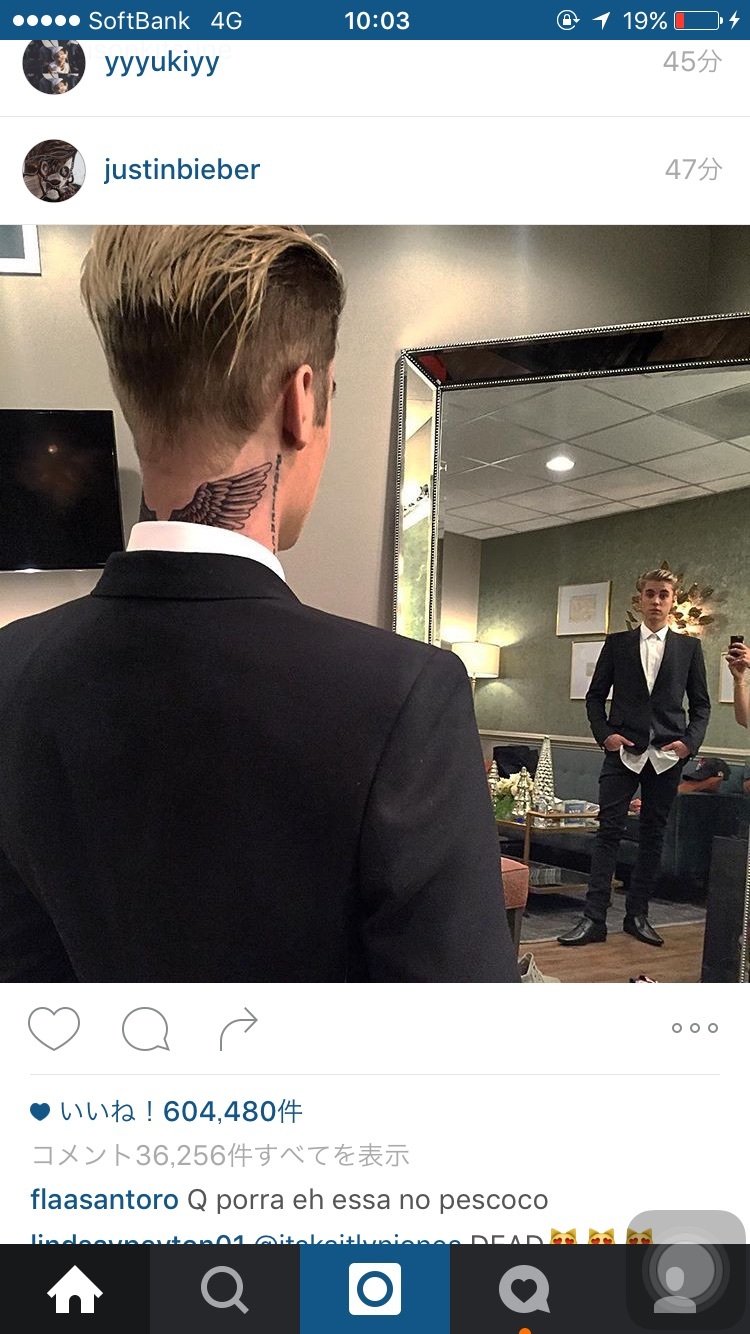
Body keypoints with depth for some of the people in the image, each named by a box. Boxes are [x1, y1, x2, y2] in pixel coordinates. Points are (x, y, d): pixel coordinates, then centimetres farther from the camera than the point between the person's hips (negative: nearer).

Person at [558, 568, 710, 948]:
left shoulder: (689, 647, 8)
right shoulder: (617, 643, 7)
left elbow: (701, 704, 10)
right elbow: (595, 696, 9)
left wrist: (690, 741, -5)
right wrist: (604, 734, -5)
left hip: (667, 756, 1)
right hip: (623, 751, -1)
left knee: (653, 835, 8)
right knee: (608, 832, -5)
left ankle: (637, 916, 18)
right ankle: (594, 919, -2)